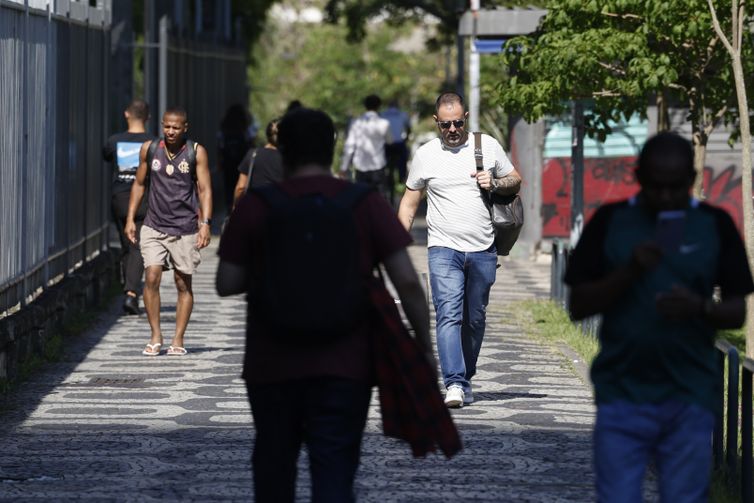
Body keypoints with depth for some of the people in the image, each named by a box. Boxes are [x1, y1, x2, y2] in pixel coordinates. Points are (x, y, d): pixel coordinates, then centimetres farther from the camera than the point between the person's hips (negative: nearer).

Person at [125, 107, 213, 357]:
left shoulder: (196, 152, -2)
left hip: (185, 228, -1)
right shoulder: (149, 149, 4)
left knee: (184, 285, 3)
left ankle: (178, 339, 11)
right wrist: (130, 218, 10)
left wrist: (205, 223, -13)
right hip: (154, 226, 1)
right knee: (152, 278, -11)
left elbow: (205, 189, -3)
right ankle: (155, 336, 0)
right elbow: (139, 183, 15)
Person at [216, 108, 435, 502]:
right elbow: (408, 282, -7)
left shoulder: (254, 207, -3)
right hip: (345, 366, 0)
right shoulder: (366, 204, -2)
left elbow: (226, 284, -3)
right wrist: (425, 347, 2)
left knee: (274, 469, 19)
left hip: (272, 366, 1)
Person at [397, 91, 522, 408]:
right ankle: (454, 384, -25)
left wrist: (495, 183, -6)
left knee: (474, 319, 8)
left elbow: (515, 181, 16)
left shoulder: (488, 146, 6)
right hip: (444, 249, -2)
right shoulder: (425, 155, 5)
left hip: (483, 250, 2)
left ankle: (466, 380, 22)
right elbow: (410, 201, 12)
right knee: (449, 315, -16)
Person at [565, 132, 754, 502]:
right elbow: (578, 305, -1)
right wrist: (629, 272, -17)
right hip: (622, 395, 0)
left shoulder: (715, 225, 2)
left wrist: (700, 307, -18)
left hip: (690, 399, 0)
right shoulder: (610, 221, 1)